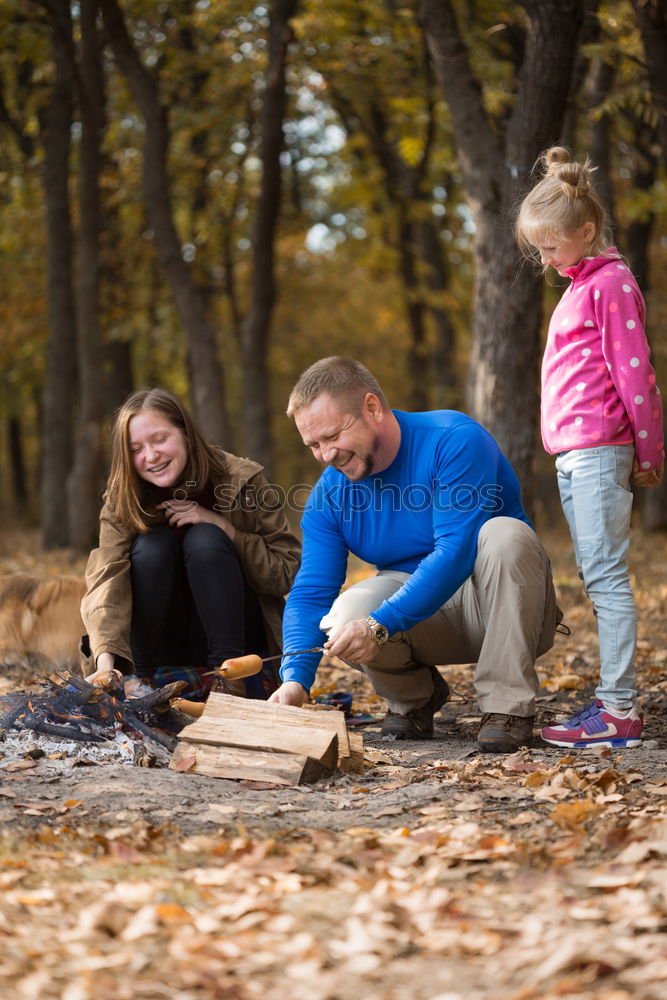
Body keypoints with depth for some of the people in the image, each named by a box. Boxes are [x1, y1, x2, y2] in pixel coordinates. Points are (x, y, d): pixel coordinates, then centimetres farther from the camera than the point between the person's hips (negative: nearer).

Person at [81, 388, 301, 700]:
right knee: (152, 544, -24)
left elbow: (288, 573, -14)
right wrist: (105, 661, -44)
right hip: (168, 648, 1)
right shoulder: (122, 501, -10)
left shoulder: (242, 480, -13)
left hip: (239, 634, -1)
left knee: (204, 539, -25)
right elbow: (108, 580, -27)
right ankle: (141, 679, -18)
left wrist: (223, 527, -25)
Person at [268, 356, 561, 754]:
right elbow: (310, 594, -8)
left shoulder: (455, 440, -21)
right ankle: (415, 696, 5)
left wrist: (380, 625, -39)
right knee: (346, 618, -29)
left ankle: (508, 705, -24)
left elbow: (455, 554, -30)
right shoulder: (329, 495, -4)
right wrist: (295, 679, -26)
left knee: (503, 534, -34)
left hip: (506, 609, -3)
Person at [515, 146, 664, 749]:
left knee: (606, 576, -11)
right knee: (597, 580, 9)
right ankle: (613, 702, 11)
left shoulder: (610, 284, -9)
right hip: (573, 453, 10)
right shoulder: (580, 285, 20)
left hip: (599, 451, -10)